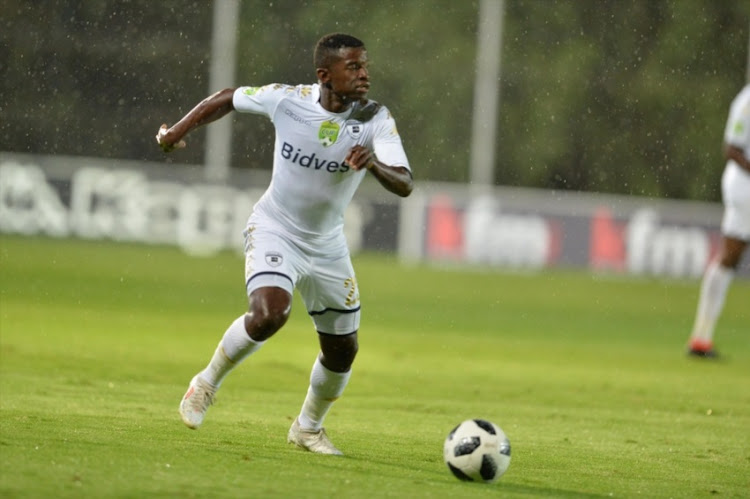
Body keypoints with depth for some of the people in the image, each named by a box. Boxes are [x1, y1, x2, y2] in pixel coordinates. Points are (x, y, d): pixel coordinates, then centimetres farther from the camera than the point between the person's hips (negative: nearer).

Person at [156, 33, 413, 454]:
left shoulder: (376, 119, -18)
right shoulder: (286, 100, -18)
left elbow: (405, 185, -29)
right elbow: (228, 99, 1)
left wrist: (375, 164, -48)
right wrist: (178, 131, 2)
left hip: (327, 246, 3)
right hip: (274, 231, -3)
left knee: (343, 350, 9)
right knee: (270, 313, -30)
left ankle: (309, 428, 36)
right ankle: (207, 384, -5)